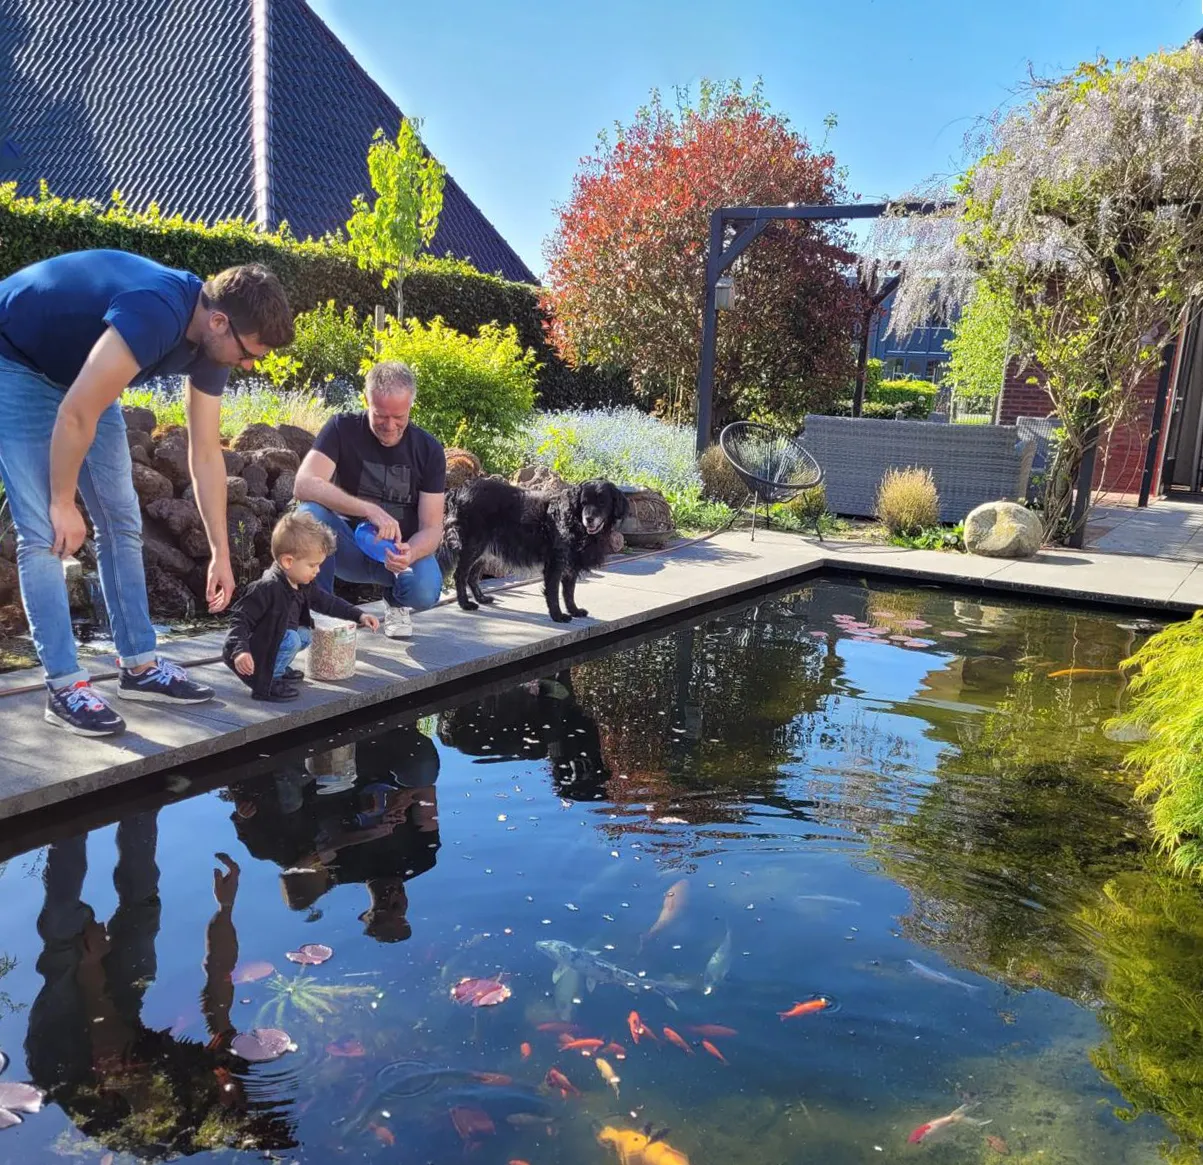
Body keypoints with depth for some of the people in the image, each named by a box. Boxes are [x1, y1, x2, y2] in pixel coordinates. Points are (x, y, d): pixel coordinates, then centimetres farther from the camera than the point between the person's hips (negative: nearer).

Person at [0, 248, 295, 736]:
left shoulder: (211, 339, -10)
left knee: (122, 522, 4)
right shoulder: (155, 315, -38)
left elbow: (206, 452, -4)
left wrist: (221, 553, -1)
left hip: (80, 371, 8)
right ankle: (65, 686, -7)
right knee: (44, 532, -13)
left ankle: (140, 666, 12)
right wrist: (63, 503, -20)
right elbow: (75, 415, -32)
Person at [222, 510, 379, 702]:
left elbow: (327, 601, 15)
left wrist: (359, 616, 11)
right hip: (250, 658, -10)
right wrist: (240, 651, -40)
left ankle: (277, 669, 14)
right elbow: (241, 621, -26)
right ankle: (265, 684, -14)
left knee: (306, 633, 9)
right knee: (291, 639, -26)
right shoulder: (268, 588, -27)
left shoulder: (302, 586, 2)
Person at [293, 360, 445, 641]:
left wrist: (410, 553, -34)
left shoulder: (428, 450, -7)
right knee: (310, 514, -32)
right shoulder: (342, 429, -11)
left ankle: (395, 600, 6)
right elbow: (303, 485, -27)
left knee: (425, 591, -33)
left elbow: (432, 528, -10)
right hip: (348, 549, 0)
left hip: (401, 550, 0)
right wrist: (370, 510, -39)